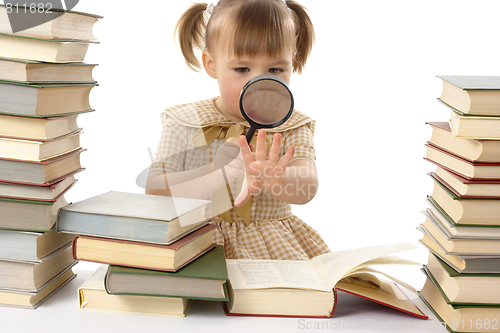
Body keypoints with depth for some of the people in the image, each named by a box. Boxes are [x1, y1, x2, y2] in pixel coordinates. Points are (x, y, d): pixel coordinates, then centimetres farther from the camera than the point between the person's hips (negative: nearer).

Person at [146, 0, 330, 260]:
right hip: (198, 241, 0)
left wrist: (271, 178, -41)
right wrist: (217, 174, -23)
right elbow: (154, 191, -8)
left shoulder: (291, 127, 0)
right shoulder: (183, 124, -3)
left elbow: (306, 189, -16)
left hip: (275, 241, 0)